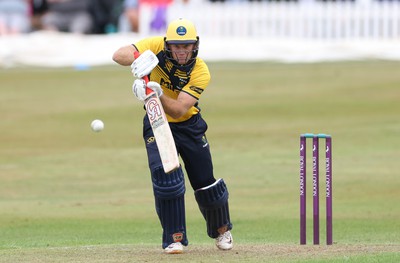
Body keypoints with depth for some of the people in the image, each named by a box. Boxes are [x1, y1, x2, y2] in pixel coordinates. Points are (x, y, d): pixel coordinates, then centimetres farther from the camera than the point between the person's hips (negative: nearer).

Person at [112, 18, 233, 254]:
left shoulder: (200, 72, -25)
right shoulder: (156, 47, -21)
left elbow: (178, 110, -33)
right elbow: (119, 55, -28)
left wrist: (159, 94, -50)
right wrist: (138, 59, -48)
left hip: (189, 126, 0)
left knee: (205, 180, 7)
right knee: (164, 173, -20)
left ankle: (222, 228, 35)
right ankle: (174, 237, -9)